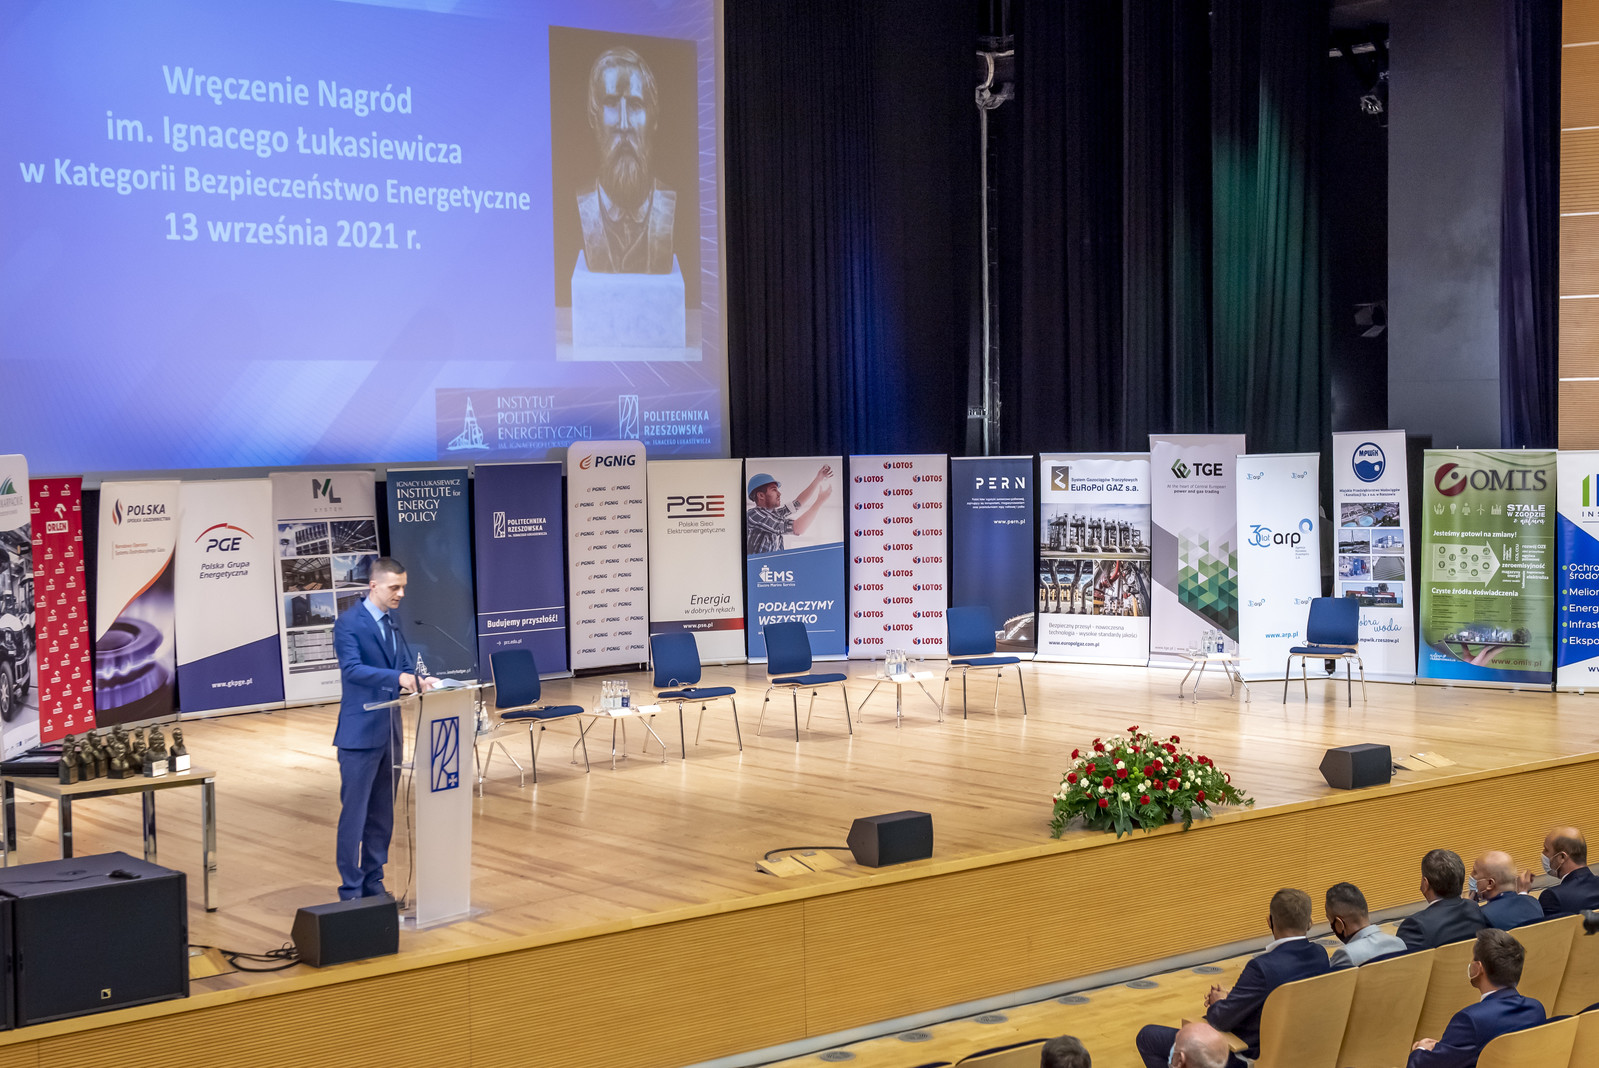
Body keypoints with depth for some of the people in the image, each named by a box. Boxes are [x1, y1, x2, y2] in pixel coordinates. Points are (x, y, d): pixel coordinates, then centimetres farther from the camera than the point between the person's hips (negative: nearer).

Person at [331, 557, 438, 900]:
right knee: (354, 814, -3)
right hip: (361, 733, -8)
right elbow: (351, 669, -24)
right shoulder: (350, 622, -12)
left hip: (390, 731, 8)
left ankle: (373, 884, 21)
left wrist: (420, 681, -10)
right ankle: (350, 892, 3)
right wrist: (398, 677, -34)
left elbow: (406, 663, 12)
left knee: (382, 814, 13)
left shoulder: (393, 624, 13)